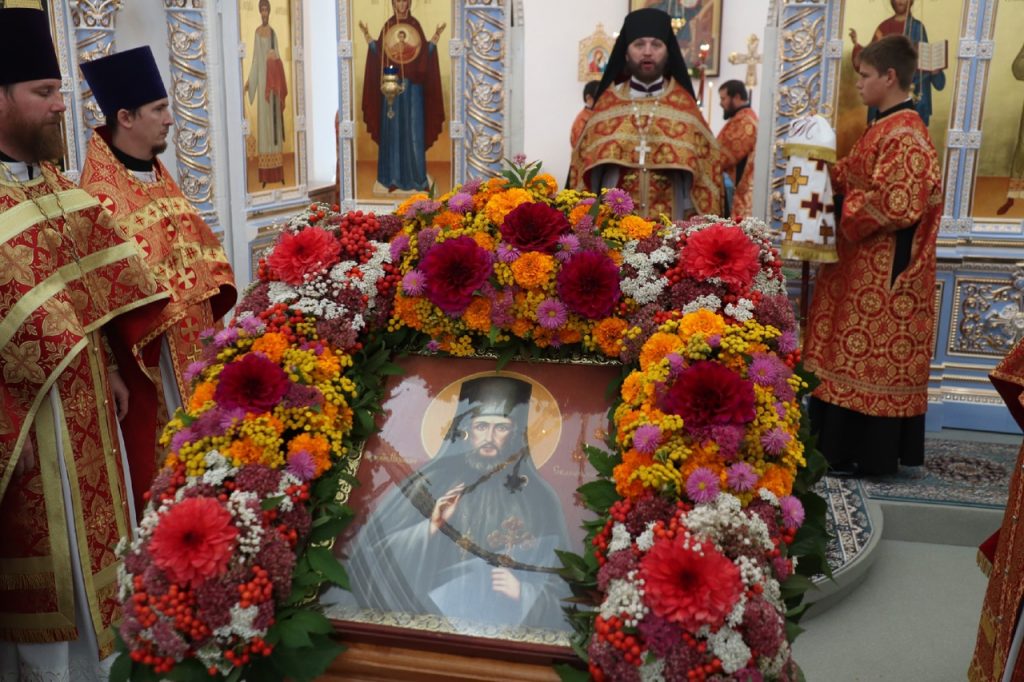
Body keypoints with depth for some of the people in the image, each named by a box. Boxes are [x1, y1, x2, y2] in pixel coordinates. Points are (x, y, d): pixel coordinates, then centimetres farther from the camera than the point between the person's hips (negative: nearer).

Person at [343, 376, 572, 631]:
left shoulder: (540, 499, 2)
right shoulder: (432, 481, 2)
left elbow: (561, 588, 6)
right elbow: (371, 552, 0)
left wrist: (522, 592, -11)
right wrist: (430, 528, -11)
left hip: (503, 625, 1)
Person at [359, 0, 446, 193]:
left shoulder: (415, 25, 7)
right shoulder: (387, 26, 7)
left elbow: (425, 52, 4)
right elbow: (378, 52, 2)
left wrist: (435, 37, -7)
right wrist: (367, 36, -8)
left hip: (412, 85, 0)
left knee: (413, 128, -1)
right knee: (391, 127, 2)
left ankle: (415, 175, 6)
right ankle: (391, 176, 8)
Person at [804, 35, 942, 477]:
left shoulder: (905, 136, -17)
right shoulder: (885, 127, 13)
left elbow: (893, 203, -24)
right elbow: (854, 178, 18)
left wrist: (840, 218, -13)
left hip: (884, 269, -10)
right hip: (864, 265, 10)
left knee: (871, 355, -2)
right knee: (855, 353, 13)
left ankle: (868, 454, 8)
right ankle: (844, 445, 23)